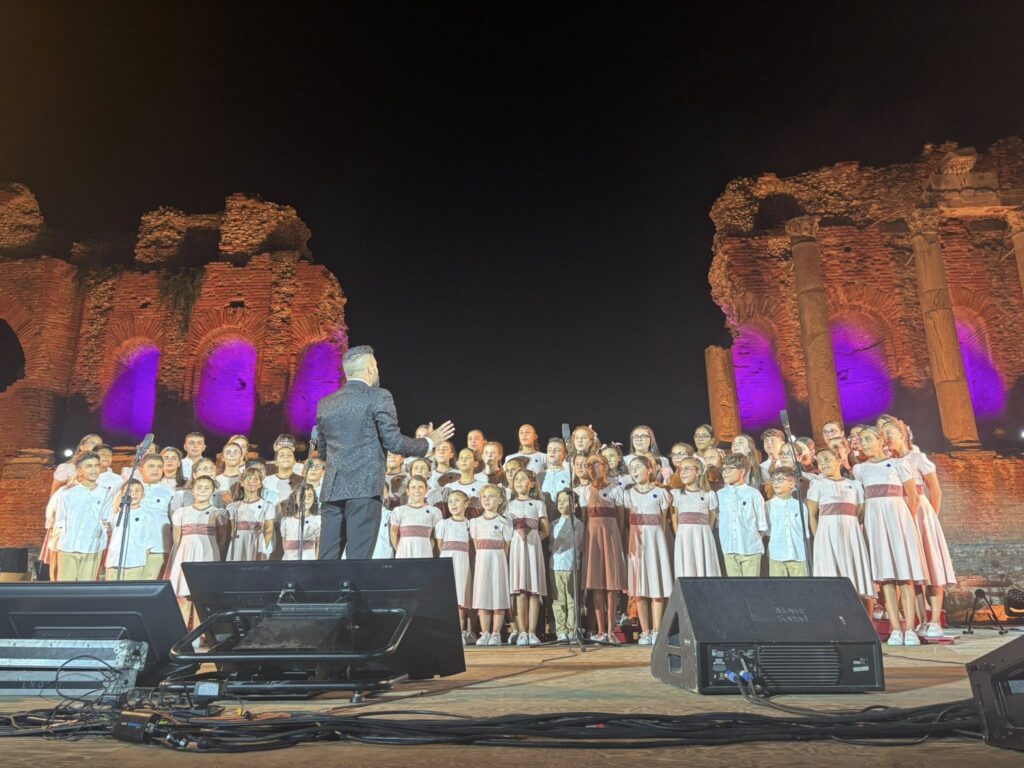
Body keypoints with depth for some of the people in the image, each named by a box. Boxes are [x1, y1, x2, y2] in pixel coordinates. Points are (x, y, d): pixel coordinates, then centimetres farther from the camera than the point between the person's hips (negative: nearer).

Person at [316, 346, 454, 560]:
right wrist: (429, 442, 6)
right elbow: (394, 442, -9)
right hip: (365, 487, -5)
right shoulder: (378, 396, -3)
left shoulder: (324, 404, 14)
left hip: (332, 489, 6)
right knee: (358, 560, -2)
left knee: (327, 560, 9)